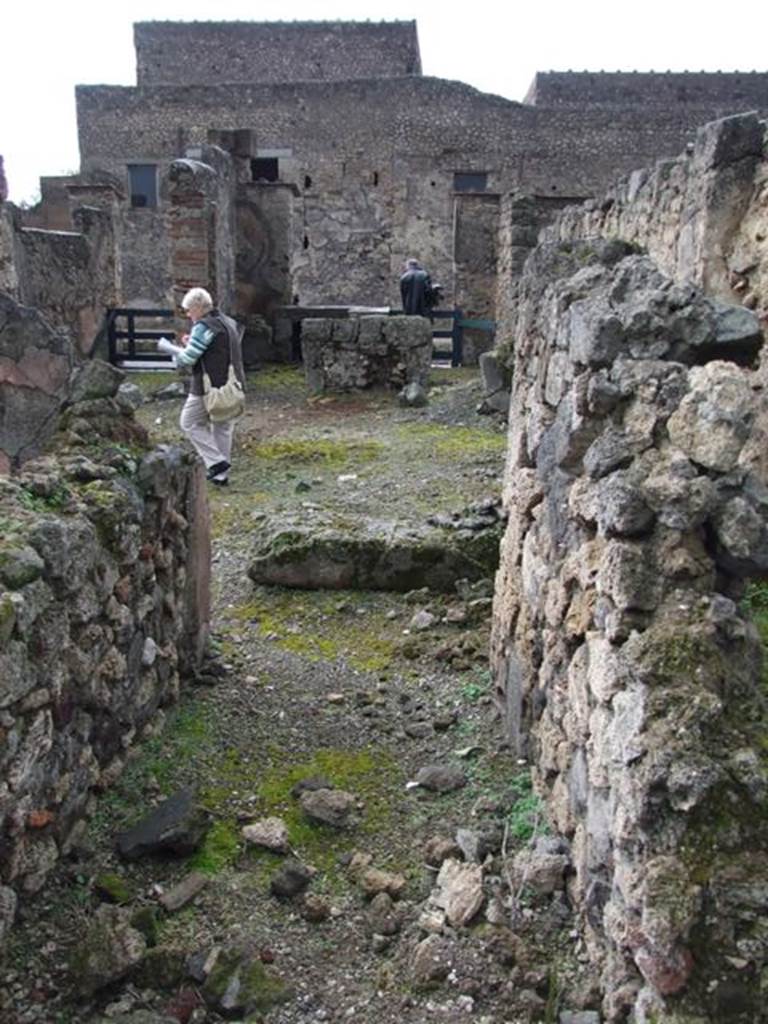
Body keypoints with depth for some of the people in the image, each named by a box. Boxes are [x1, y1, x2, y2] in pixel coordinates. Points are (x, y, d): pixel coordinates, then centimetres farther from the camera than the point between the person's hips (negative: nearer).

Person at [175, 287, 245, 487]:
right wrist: (191, 344, 11)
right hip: (232, 386, 9)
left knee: (190, 422, 6)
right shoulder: (229, 323, 15)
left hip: (209, 387, -9)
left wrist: (175, 351, 5)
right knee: (223, 427, 14)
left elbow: (188, 358, -16)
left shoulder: (204, 327, -14)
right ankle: (221, 475, 18)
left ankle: (216, 462, -4)